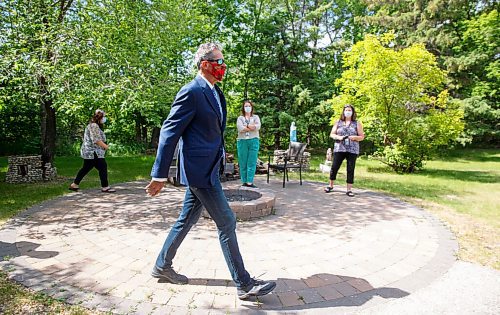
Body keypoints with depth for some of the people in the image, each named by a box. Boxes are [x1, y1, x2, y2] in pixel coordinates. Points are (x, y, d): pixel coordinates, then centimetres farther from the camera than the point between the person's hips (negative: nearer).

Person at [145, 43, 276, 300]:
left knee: (186, 220, 18)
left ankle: (162, 266, 36)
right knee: (226, 223, -3)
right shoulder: (191, 92, -14)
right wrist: (159, 175, -16)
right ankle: (244, 284, 10)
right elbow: (169, 132, -16)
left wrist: (221, 158, 23)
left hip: (208, 168, 9)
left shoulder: (215, 92, 14)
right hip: (199, 169, -9)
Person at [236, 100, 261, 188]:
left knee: (252, 162, -4)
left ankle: (250, 182, -3)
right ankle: (244, 181, 5)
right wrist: (252, 127, -5)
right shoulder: (240, 118, 11)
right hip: (242, 141, 0)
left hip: (253, 141, 0)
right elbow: (240, 128, -8)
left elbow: (258, 126, -5)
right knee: (243, 162, -1)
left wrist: (246, 126, -4)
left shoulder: (256, 117, 15)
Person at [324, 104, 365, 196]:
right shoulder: (338, 122, 10)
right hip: (339, 149, 1)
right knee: (334, 167, 0)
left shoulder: (357, 123, 7)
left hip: (352, 150, -1)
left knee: (350, 169, 0)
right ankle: (330, 185, 18)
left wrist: (354, 137, -15)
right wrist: (338, 137, -12)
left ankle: (349, 189, 8)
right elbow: (331, 134, 8)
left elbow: (362, 137, 5)